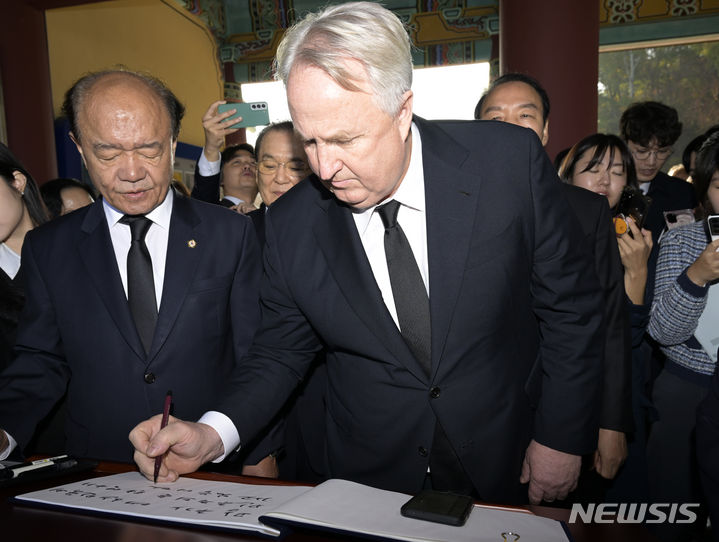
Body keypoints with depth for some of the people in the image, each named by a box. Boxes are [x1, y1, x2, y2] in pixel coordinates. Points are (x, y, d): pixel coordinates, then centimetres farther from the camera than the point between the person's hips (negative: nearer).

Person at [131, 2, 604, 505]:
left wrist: (562, 439, -8)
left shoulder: (510, 161, -18)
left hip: (507, 469, 0)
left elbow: (571, 308, -9)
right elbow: (280, 351, -1)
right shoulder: (291, 223, -12)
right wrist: (213, 435, -17)